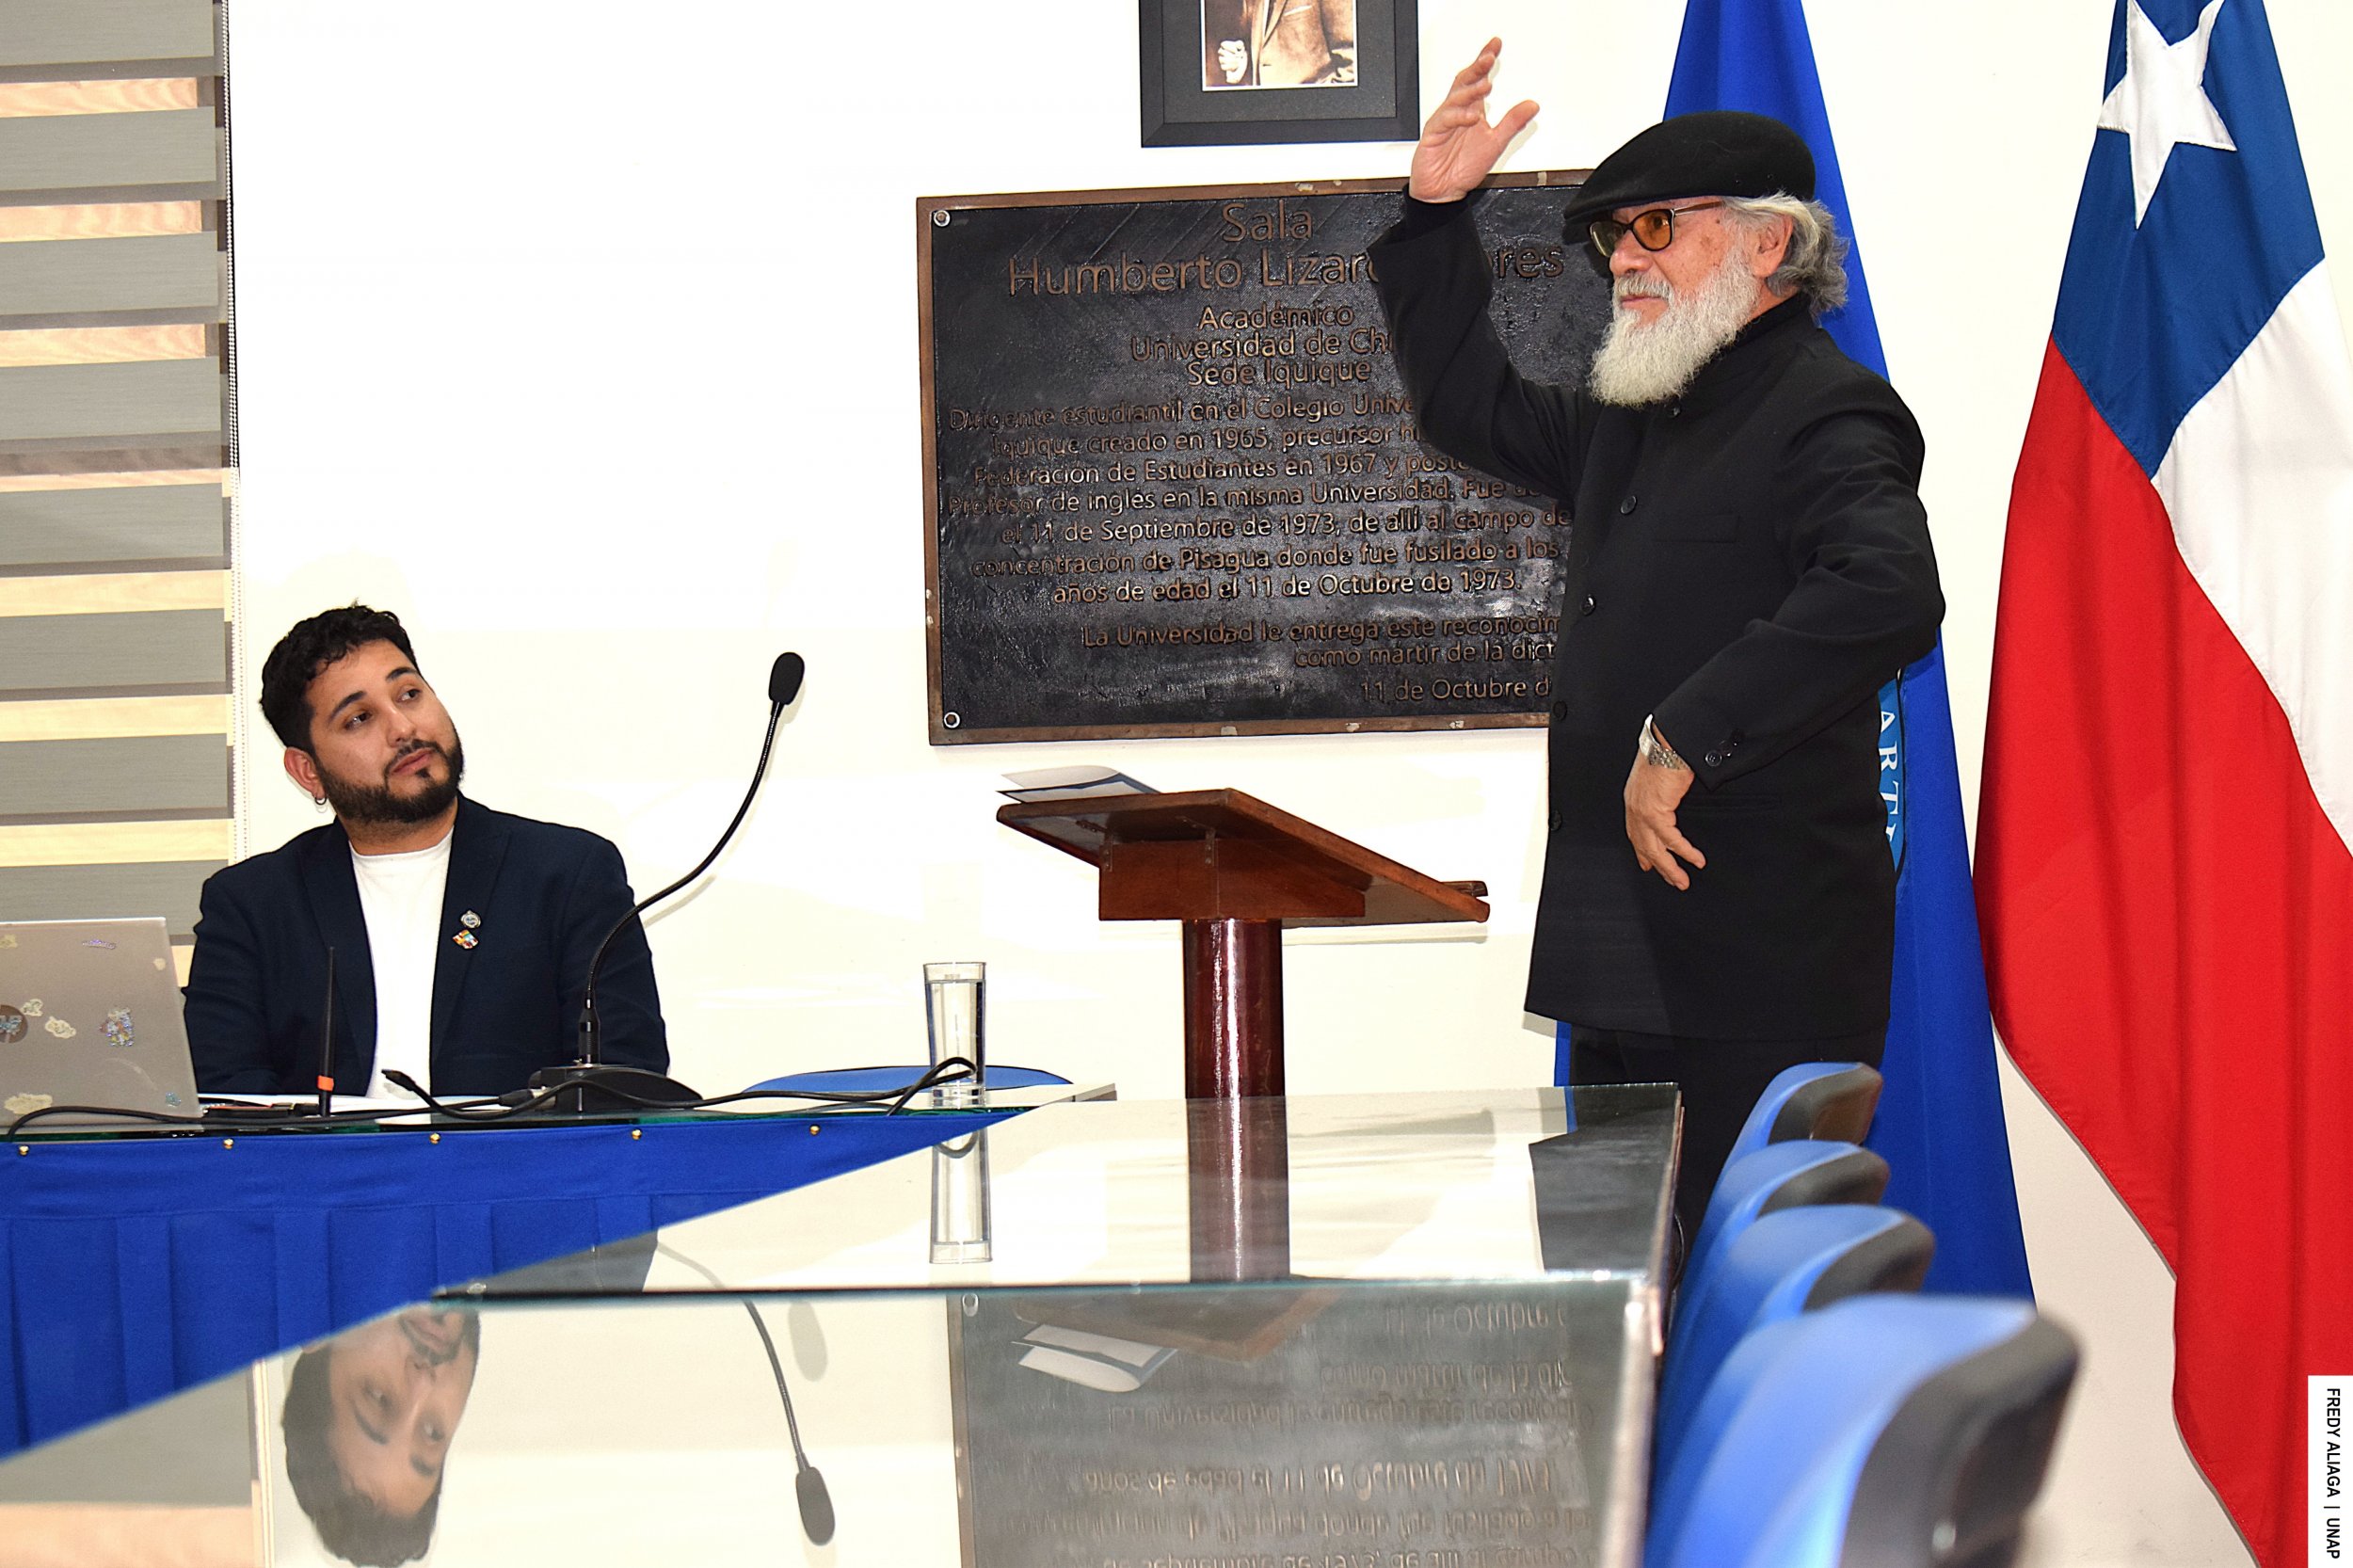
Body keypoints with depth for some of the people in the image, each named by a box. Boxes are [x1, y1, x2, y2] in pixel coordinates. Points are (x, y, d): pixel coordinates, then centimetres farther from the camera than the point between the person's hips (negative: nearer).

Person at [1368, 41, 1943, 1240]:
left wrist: (1686, 739, -25)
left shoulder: (1826, 415, -9)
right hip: (1623, 959, 9)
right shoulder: (1633, 418, 20)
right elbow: (1472, 411, 35)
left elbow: (1885, 593, -27)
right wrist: (1435, 217, 23)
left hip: (1766, 968, -9)